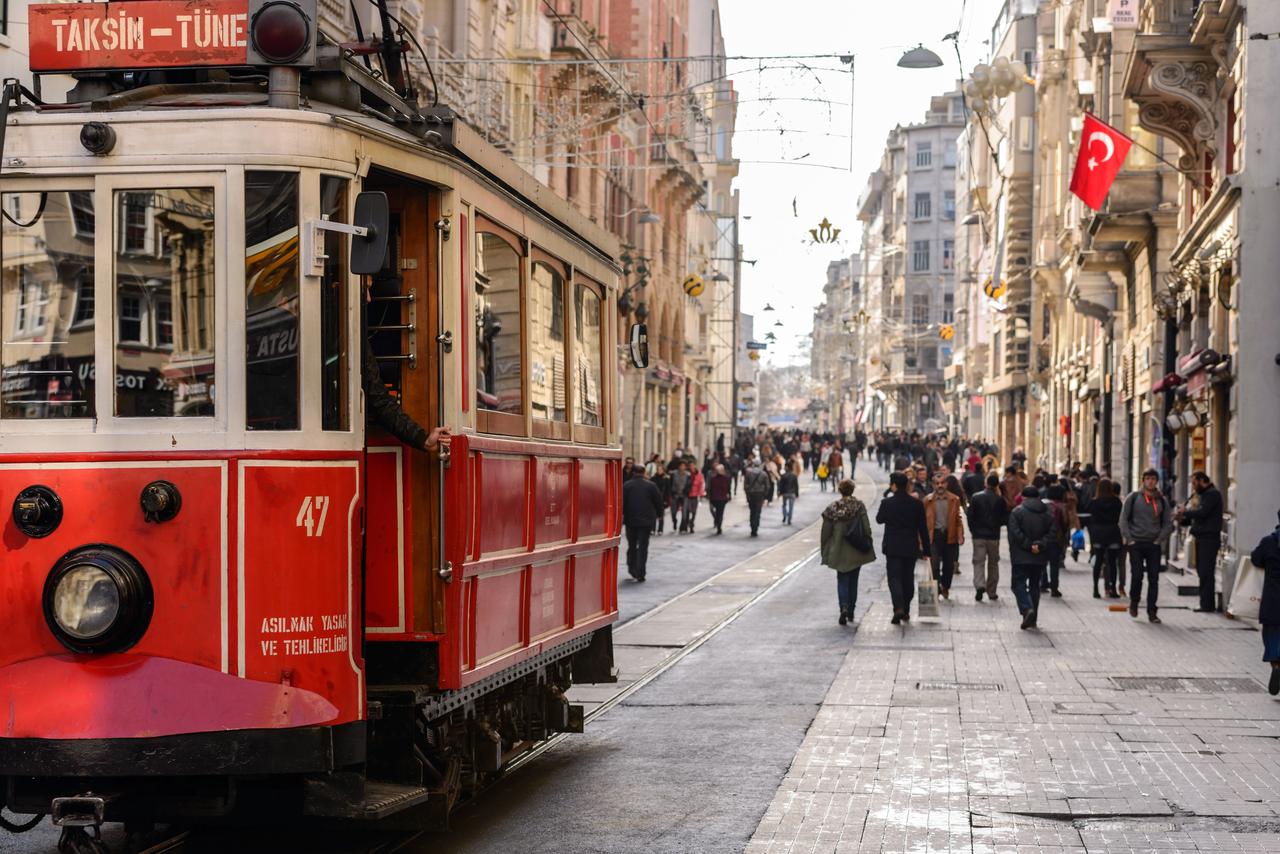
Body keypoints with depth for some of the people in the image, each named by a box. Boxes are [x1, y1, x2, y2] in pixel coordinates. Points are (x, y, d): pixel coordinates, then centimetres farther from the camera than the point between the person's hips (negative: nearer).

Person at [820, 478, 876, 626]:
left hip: (839, 552, 0)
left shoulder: (832, 508, -4)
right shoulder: (859, 506, -7)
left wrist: (825, 550, 9)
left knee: (842, 580, 6)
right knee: (853, 581, 15)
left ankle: (844, 607, -19)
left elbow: (826, 532, 0)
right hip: (856, 551, 0)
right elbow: (866, 528, -9)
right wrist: (868, 546, 0)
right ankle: (851, 612, 21)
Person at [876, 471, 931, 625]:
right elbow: (923, 528, 0)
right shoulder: (916, 504, -3)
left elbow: (879, 519, 7)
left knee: (894, 578, -2)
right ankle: (906, 610, 21)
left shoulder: (887, 503, -10)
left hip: (893, 548, -3)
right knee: (908, 579, 14)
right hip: (911, 548, 3)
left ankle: (898, 608, -20)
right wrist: (926, 549, 6)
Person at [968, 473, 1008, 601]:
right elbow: (1006, 519, -3)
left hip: (978, 536, 0)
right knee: (993, 563, 12)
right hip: (994, 536, 0)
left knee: (978, 562, 2)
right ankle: (992, 592, 15)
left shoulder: (976, 498, -4)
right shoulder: (1000, 500, -7)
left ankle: (979, 585, -23)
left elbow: (970, 517, -3)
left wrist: (973, 531, 10)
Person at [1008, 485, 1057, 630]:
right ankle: (1032, 619, 14)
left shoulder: (1017, 512, -6)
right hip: (1040, 558, 4)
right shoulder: (1048, 513, 7)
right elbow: (1053, 534, -3)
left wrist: (1028, 545, -13)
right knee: (1035, 585, 14)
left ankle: (1027, 609, -22)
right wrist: (1040, 545, -11)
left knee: (1019, 584, 2)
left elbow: (1015, 534, -16)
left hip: (1021, 557, -4)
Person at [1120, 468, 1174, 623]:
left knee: (1154, 578, -1)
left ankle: (1151, 612, 4)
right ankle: (1133, 602, 18)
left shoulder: (1161, 501, 8)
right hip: (1136, 543, -2)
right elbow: (1123, 519, 2)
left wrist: (1160, 539, -1)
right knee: (1137, 575, -6)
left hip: (1154, 545, 2)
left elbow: (1168, 523, 11)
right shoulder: (1133, 497, 2)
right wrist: (1128, 538, -6)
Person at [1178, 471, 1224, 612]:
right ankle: (1207, 604, 15)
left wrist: (1186, 511, -7)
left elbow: (1202, 513, -21)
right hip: (1202, 538, 10)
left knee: (1206, 573, -9)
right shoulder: (1204, 495, 21)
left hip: (1209, 538, -10)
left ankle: (1207, 605, -8)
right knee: (1201, 571, 11)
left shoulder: (1212, 494, -10)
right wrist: (1183, 519, 4)